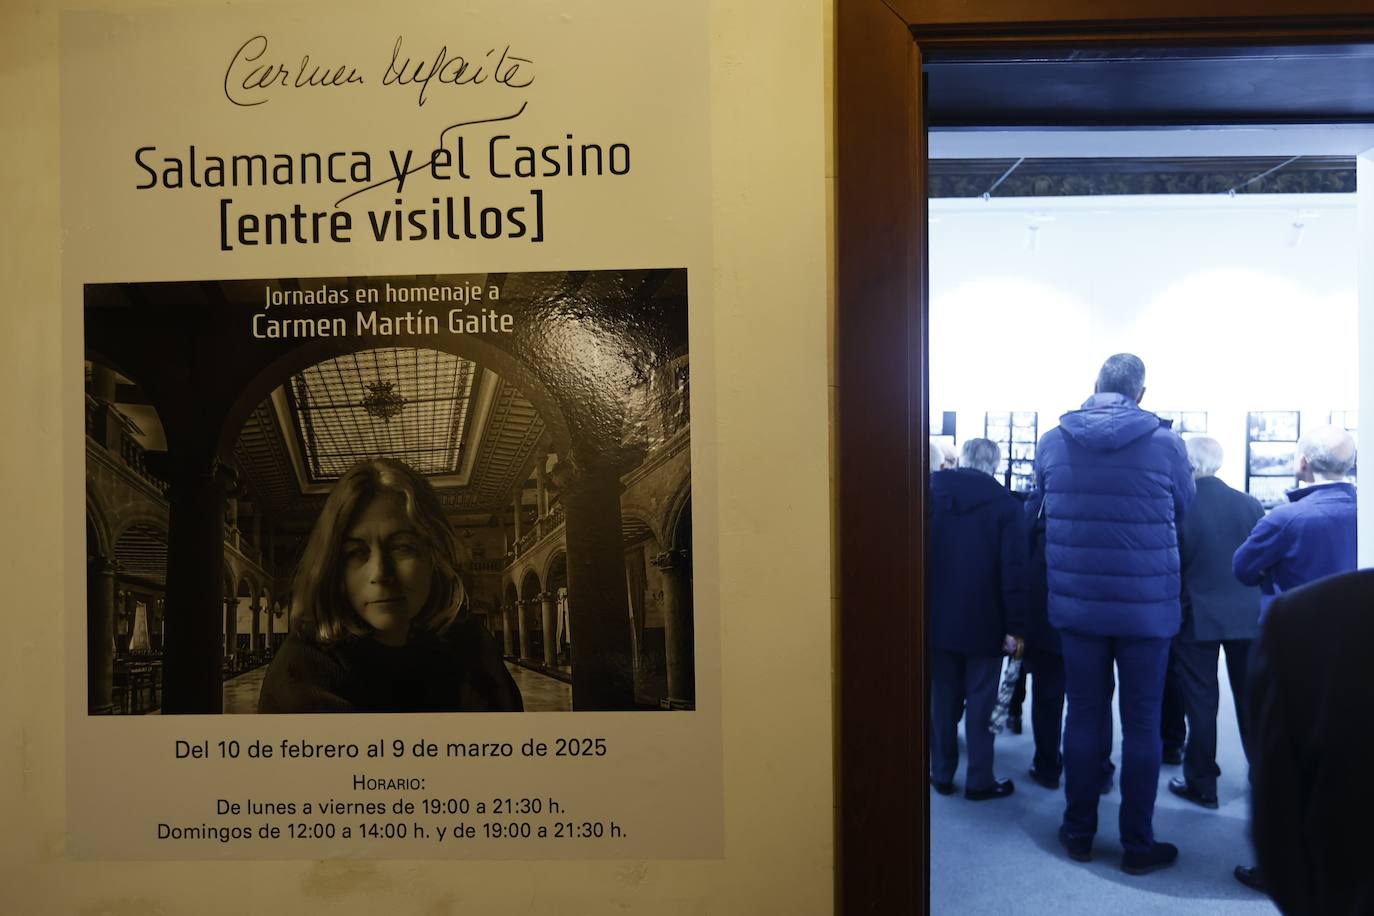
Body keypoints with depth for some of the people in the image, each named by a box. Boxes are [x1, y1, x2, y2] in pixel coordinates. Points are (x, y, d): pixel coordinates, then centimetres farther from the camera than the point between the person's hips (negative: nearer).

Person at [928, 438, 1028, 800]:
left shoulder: (931, 493, 1)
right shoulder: (1004, 503, -9)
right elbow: (1014, 569, -13)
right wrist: (1016, 626, -8)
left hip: (938, 618, 3)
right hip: (984, 622, -3)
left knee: (942, 699, 12)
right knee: (980, 702, 6)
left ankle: (941, 774, 20)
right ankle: (979, 780, 13)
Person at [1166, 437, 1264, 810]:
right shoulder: (1250, 504, -5)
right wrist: (1260, 604, 18)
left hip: (1197, 617, -3)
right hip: (1248, 616, 4)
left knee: (1201, 702, 7)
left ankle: (1202, 783, 16)